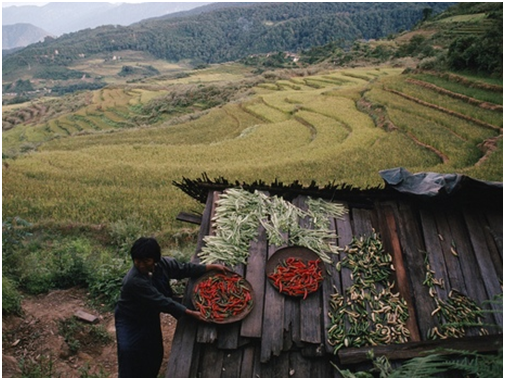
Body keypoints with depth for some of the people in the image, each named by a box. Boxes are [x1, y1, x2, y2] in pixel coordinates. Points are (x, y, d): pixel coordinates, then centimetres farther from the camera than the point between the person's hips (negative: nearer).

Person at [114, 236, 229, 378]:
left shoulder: (162, 264, -20)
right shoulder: (133, 281, -39)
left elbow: (184, 269, -4)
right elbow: (161, 301, -36)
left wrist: (212, 267, -8)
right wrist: (190, 313, -33)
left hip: (150, 317, 7)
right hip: (130, 321, -6)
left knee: (154, 353, 20)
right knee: (130, 355, -3)